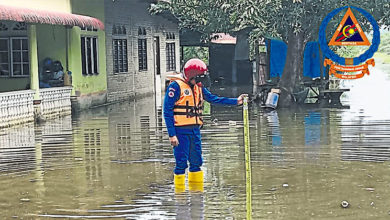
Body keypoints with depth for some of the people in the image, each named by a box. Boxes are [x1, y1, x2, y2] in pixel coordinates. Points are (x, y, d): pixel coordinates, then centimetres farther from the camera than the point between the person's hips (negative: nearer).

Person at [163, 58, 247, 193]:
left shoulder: (198, 87, 12)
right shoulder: (176, 86, -11)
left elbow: (213, 99, 18)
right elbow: (167, 112, -14)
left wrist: (236, 101, 11)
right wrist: (172, 135, -18)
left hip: (195, 130, 8)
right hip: (181, 131, -7)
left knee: (196, 162, 11)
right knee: (181, 163, -5)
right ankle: (179, 193, 4)